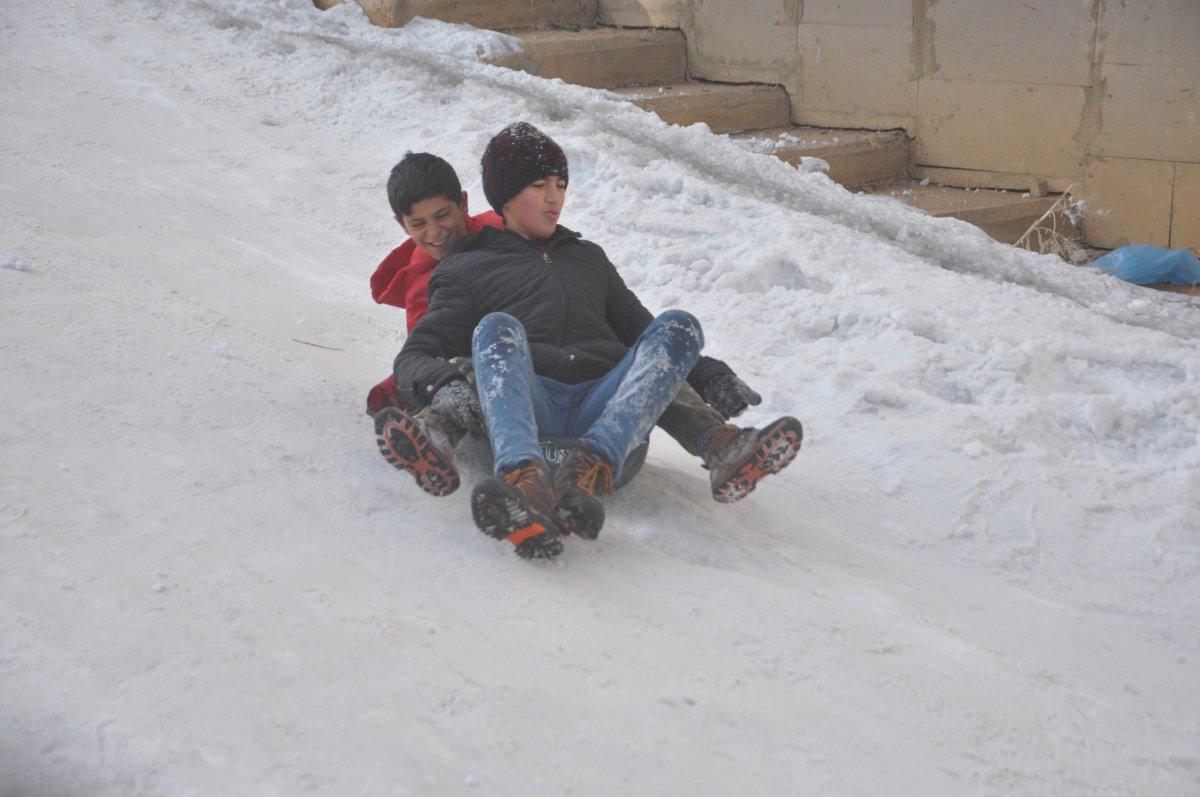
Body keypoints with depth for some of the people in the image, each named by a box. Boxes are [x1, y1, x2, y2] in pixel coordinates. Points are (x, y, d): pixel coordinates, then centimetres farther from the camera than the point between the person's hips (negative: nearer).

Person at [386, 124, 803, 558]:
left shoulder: (589, 258, 36)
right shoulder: (468, 269, 23)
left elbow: (641, 330, 33)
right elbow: (415, 355, 11)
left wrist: (709, 374, 13)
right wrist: (445, 387, -14)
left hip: (603, 405, 3)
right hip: (525, 402, -3)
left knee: (679, 325, -22)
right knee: (497, 328, -33)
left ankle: (593, 466, -47)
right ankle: (524, 477, -62)